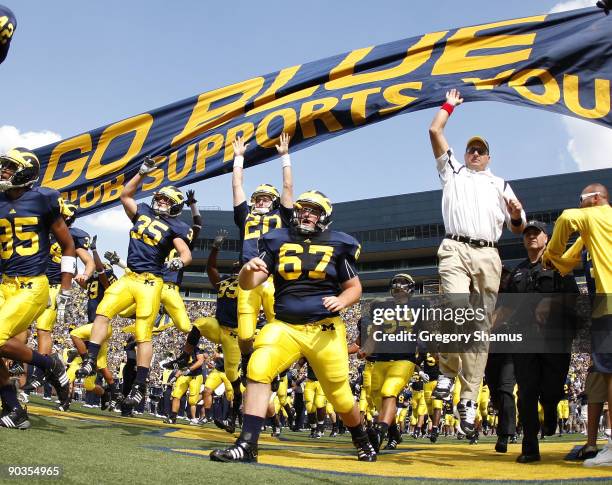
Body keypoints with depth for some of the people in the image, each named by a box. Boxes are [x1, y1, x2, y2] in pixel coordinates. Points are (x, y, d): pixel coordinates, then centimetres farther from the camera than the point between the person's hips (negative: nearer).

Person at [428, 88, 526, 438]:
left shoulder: (500, 184, 28)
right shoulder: (452, 171, 26)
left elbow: (518, 229, 21)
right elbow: (435, 131, 21)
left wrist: (516, 216, 0)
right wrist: (450, 105, 33)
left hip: (489, 256, 2)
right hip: (456, 249, -1)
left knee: (481, 326, -4)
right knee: (458, 309, -27)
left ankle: (469, 400, -4)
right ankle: (448, 370, -7)